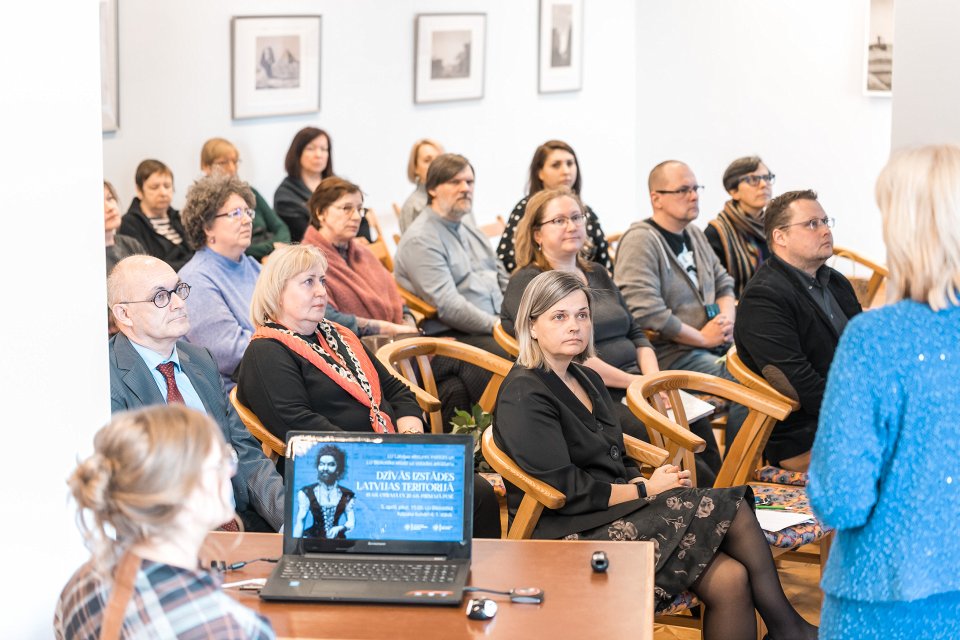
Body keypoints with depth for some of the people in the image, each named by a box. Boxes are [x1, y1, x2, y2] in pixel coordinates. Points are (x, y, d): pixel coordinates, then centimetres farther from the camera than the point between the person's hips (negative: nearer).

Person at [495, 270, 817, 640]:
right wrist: (646, 490, -9)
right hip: (573, 534, -8)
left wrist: (648, 479, -1)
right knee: (732, 510, -16)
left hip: (616, 510, 8)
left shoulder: (587, 380, 17)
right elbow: (566, 491, -16)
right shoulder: (523, 397, -11)